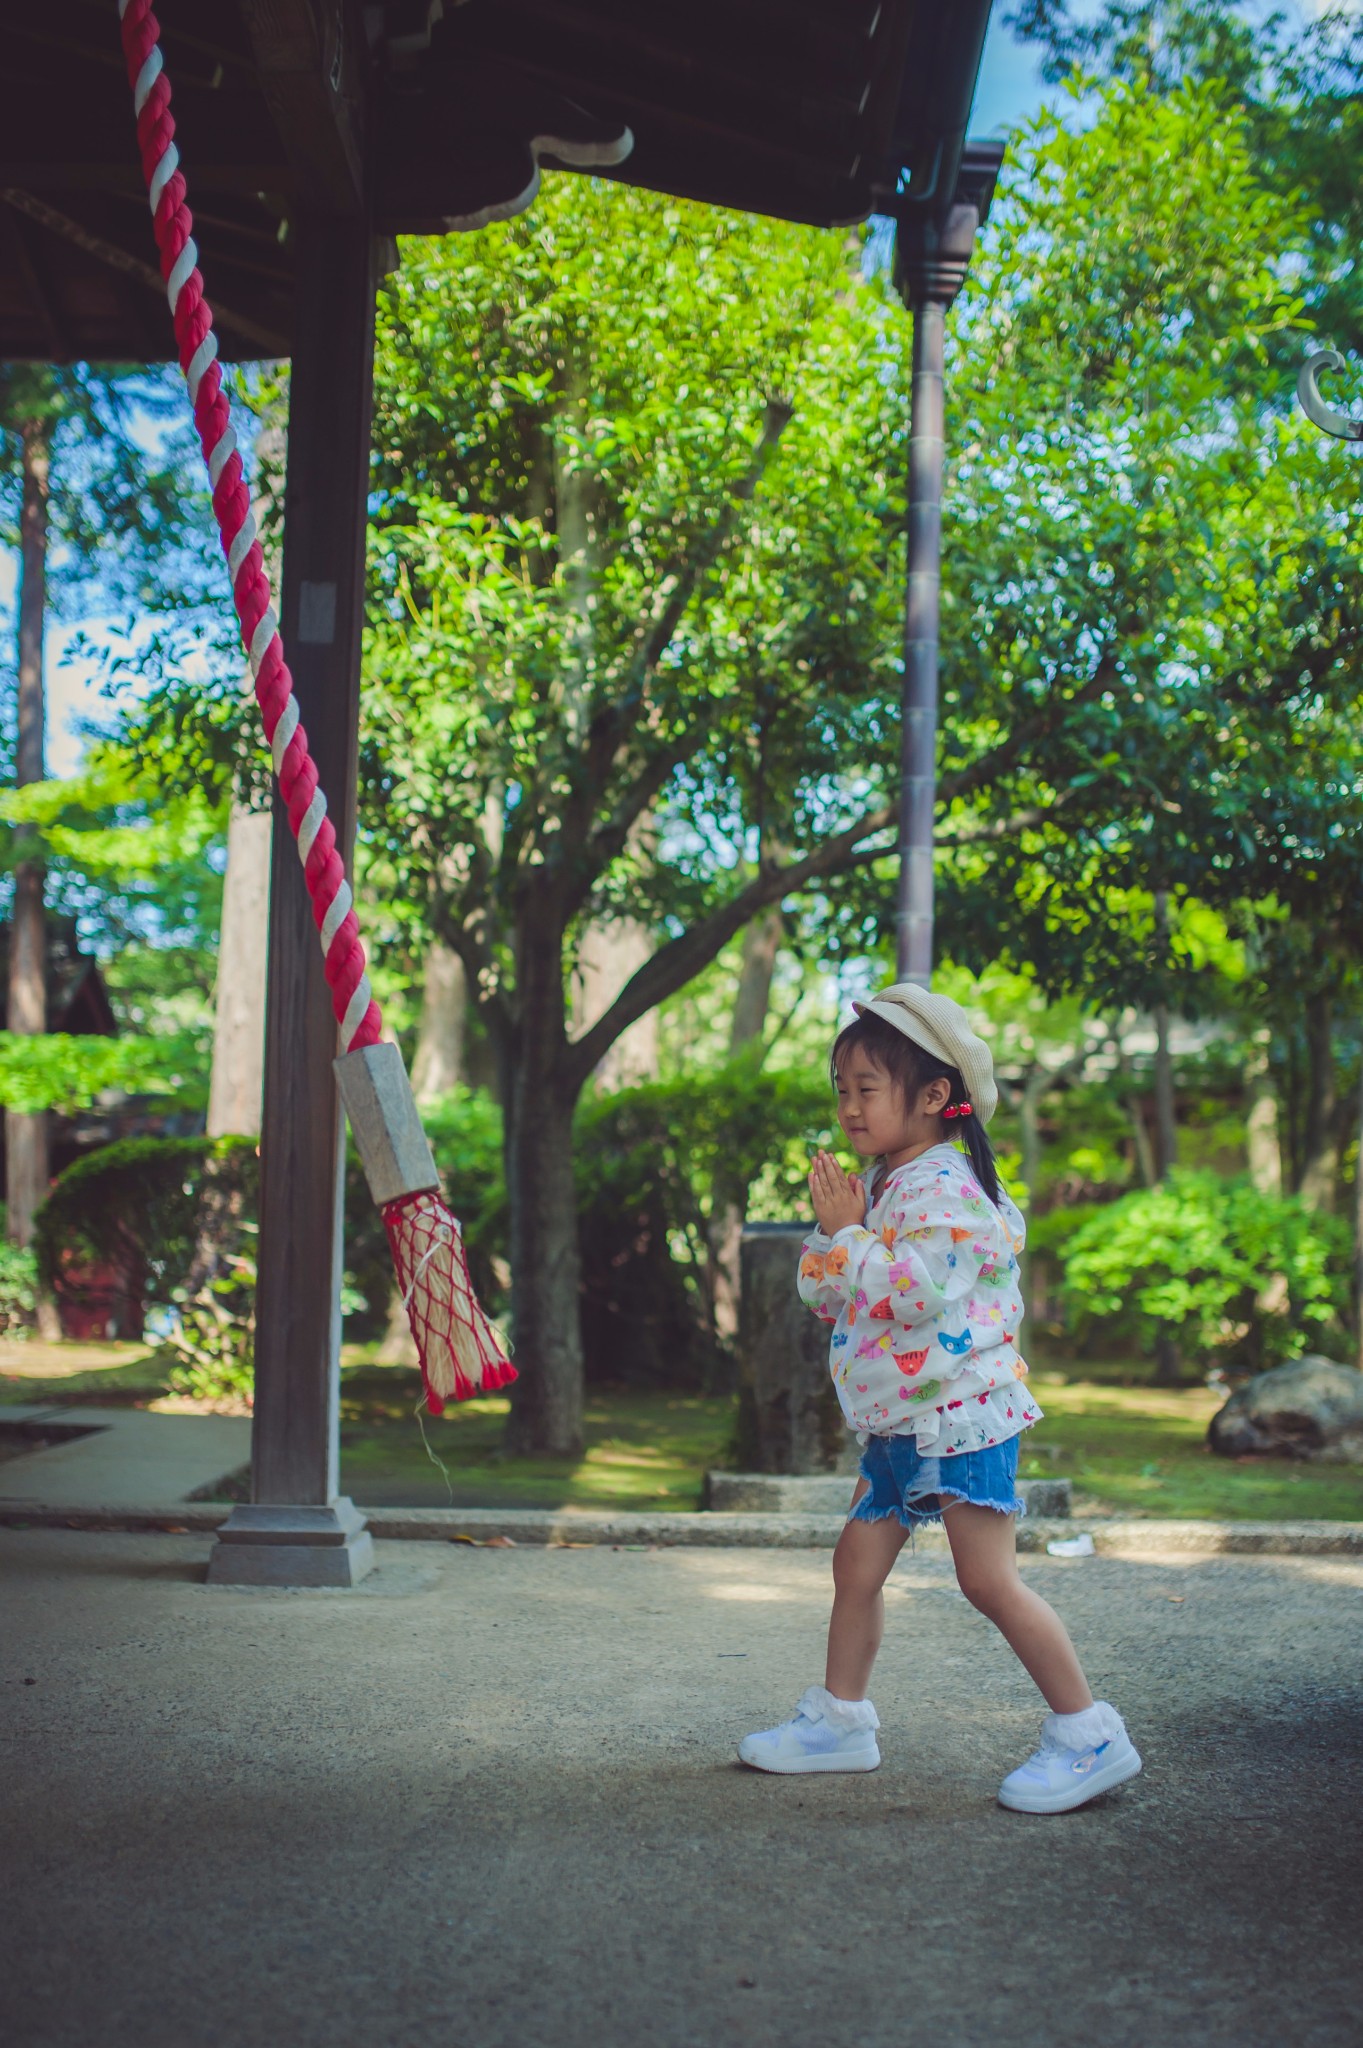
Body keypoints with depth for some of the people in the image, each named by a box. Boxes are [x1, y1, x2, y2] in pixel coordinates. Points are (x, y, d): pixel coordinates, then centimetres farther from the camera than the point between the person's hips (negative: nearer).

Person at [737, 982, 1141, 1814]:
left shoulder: (943, 1186, -15)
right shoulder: (877, 1187, 14)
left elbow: (913, 1292, -27)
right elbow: (826, 1296, 13)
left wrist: (847, 1233, -19)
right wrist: (832, 1230, -3)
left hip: (962, 1411, -10)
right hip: (897, 1426, 10)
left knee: (989, 1579, -11)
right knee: (858, 1561, 12)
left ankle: (1089, 1735, -2)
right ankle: (841, 1719, 25)